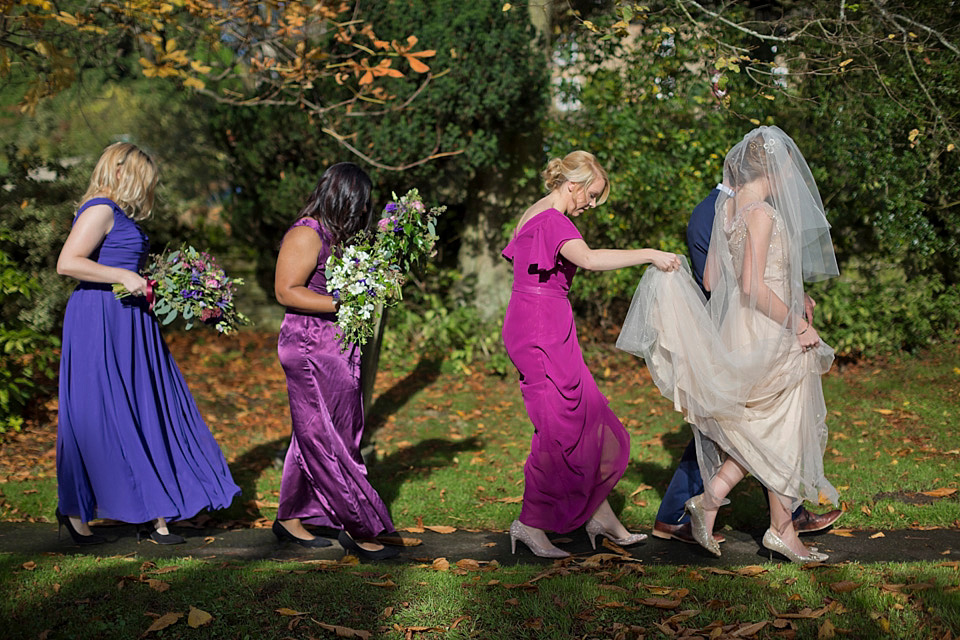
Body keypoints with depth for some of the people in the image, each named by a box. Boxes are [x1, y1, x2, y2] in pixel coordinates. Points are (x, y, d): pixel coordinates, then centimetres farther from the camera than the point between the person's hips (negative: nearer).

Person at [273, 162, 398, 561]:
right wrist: (342, 304, -22)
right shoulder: (306, 234, -13)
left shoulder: (340, 235, 15)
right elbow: (286, 291, -18)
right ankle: (359, 528, -2)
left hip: (339, 348, 10)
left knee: (314, 438, 14)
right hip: (310, 348, -10)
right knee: (330, 441, -5)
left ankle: (290, 519, 24)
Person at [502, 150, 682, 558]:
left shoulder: (534, 215, 17)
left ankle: (598, 514, 16)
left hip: (542, 331, 10)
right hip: (541, 330, -10)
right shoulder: (552, 219, -15)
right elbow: (587, 258, -32)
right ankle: (531, 523, 3)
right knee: (560, 427, -5)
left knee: (585, 419, 11)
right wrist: (649, 255, -29)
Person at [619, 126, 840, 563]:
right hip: (768, 335, -8)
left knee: (761, 433, 19)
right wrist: (796, 322, -14)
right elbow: (752, 285, -24)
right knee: (784, 433, 6)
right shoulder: (762, 213, -17)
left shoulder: (727, 208, 8)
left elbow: (711, 279, 12)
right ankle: (782, 531, 17)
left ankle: (710, 498, 10)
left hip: (737, 330, 8)